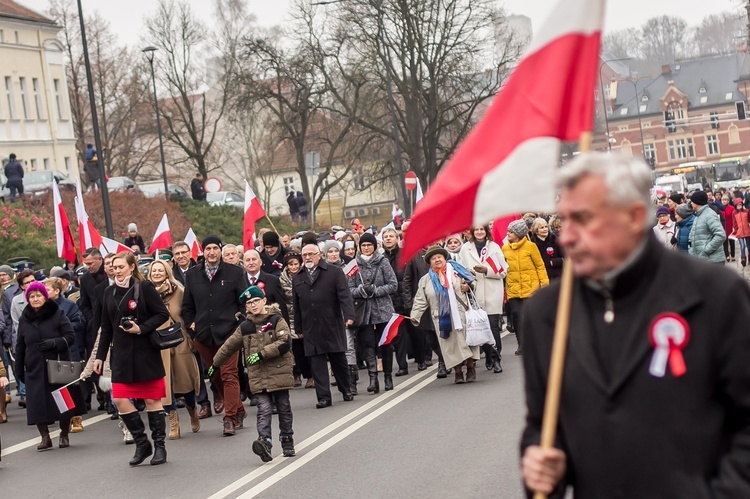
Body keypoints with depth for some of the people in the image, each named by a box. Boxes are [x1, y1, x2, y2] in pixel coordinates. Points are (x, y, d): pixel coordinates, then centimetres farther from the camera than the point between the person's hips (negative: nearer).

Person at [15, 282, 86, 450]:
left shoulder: (57, 314, -1)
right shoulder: (24, 319, 9)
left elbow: (71, 336, -5)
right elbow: (20, 347, 12)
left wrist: (55, 343, -21)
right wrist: (19, 370, 9)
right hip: (35, 370, 2)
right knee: (38, 404, -2)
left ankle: (64, 435, 20)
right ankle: (45, 438, 8)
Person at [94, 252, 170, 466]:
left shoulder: (144, 287, -6)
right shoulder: (109, 292, 9)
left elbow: (163, 314, -6)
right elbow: (106, 327, 15)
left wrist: (141, 329, -18)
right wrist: (100, 356, 13)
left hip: (146, 352, -5)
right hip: (121, 354, 5)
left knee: (152, 399, 1)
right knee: (120, 400, -3)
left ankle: (160, 446, 12)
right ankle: (142, 443, 11)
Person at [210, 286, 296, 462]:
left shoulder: (277, 320, -1)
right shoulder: (245, 328, 10)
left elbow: (284, 343, -14)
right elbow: (229, 346, 21)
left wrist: (261, 354, -18)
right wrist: (215, 363, 30)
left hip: (279, 373, -1)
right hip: (258, 377, 2)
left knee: (284, 409, 8)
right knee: (264, 409, -12)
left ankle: (287, 444, 20)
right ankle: (264, 442, -26)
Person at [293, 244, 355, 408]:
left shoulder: (335, 273, 1)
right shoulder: (297, 279, 13)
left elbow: (344, 295, -8)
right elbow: (296, 306, 14)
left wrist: (349, 315, -20)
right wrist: (299, 328, 11)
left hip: (332, 326, -3)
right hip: (311, 331, 3)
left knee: (339, 360, 7)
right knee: (317, 363, -2)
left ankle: (346, 391, 24)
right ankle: (324, 397, -1)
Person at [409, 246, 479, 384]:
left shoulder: (456, 270, 7)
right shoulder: (426, 280, 10)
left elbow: (472, 281, 16)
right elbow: (420, 301, 8)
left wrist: (467, 286, -6)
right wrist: (414, 317, -1)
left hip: (461, 314, -1)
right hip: (442, 318, 1)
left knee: (465, 339, 0)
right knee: (451, 344, 0)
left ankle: (471, 369, 12)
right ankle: (458, 372, 6)